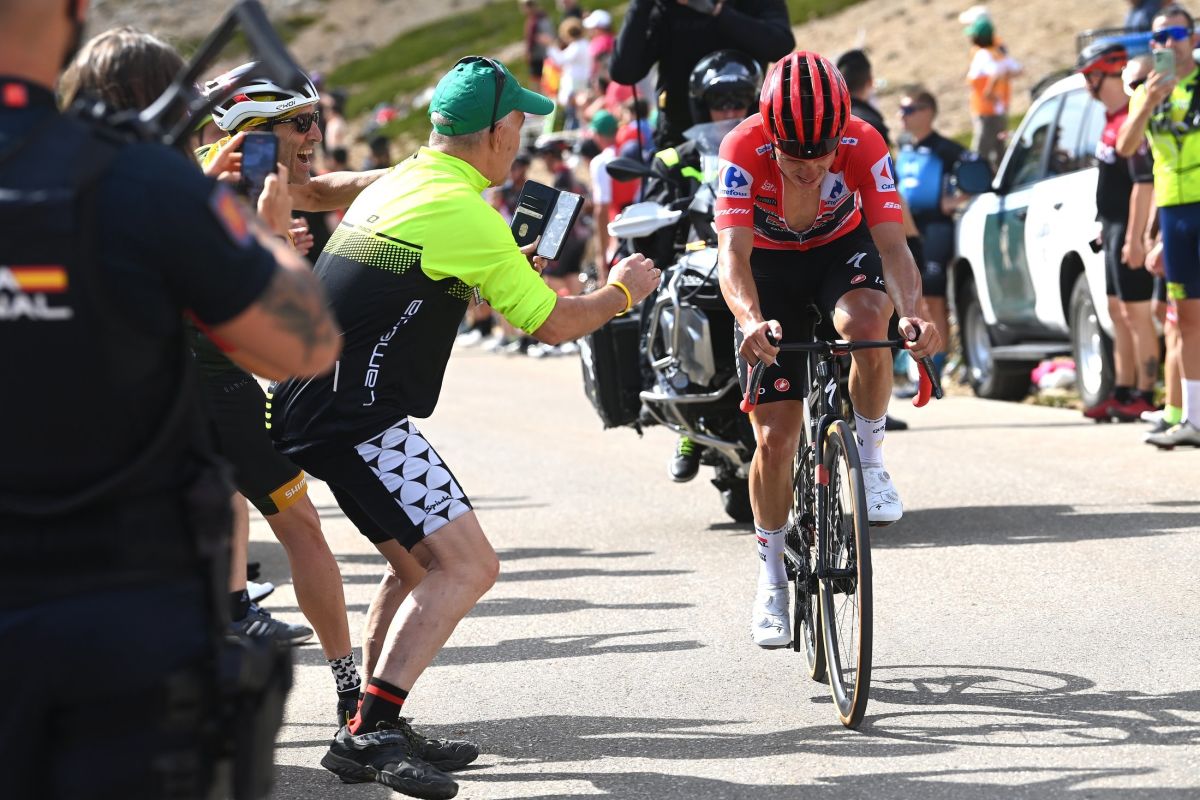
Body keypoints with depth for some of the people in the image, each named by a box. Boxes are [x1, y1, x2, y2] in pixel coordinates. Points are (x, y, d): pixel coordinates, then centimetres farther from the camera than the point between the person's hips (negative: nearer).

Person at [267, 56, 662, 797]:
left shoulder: (392, 186, 14)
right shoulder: (465, 214, -14)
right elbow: (552, 323, -4)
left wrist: (511, 272, 34)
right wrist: (622, 292, 14)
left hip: (310, 401, 10)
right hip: (358, 417, -10)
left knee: (418, 562, 21)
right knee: (468, 566, -11)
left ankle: (378, 728, 22)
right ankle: (369, 735, -16)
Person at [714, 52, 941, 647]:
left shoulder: (863, 145, -29)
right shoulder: (743, 149, -32)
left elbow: (892, 244, -34)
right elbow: (733, 253, -39)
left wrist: (912, 312, -53)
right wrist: (752, 320, -58)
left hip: (843, 250, 0)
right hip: (770, 265, 0)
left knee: (866, 321, -38)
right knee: (775, 438, -5)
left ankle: (869, 459, -13)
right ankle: (772, 577, 17)